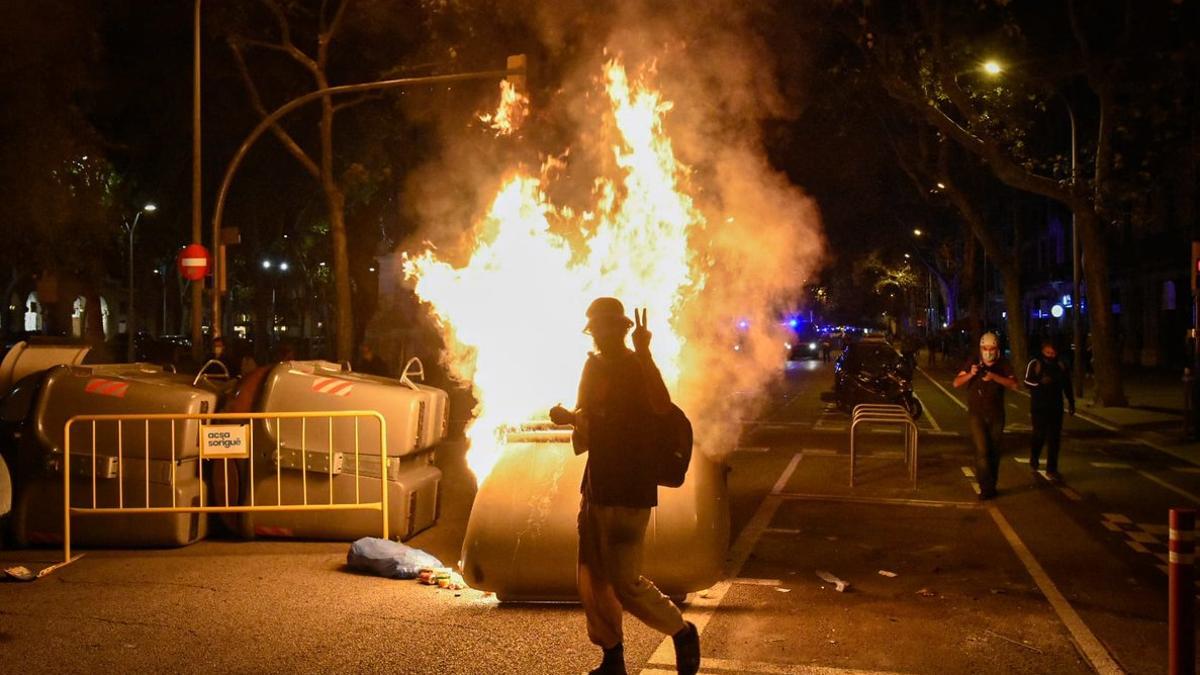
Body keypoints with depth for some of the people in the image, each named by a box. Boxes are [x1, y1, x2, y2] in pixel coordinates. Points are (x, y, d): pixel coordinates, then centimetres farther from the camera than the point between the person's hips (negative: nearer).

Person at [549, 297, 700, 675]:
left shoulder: (638, 368, -10)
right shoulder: (594, 367, 12)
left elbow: (663, 410, -31)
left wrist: (644, 354, -34)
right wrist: (570, 417, 4)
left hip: (629, 492, -8)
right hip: (596, 487, 8)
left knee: (624, 582, -9)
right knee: (592, 578, 7)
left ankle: (683, 633, 11)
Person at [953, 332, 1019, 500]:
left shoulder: (1003, 365, 0)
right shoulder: (972, 363, 0)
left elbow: (1014, 385, -14)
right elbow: (956, 383, -5)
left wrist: (994, 377, -28)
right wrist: (970, 374, -23)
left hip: (996, 415, 2)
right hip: (976, 414, -2)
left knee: (994, 452, 9)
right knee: (982, 449, -15)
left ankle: (990, 487, 21)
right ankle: (986, 487, -12)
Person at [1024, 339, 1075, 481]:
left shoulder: (1060, 365, 7)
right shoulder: (1035, 363, -6)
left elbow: (1067, 385, 16)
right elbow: (1027, 381, -12)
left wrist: (1071, 402, 16)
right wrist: (1041, 382, -29)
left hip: (1055, 407, 4)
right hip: (1039, 407, -3)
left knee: (1054, 438, 0)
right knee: (1039, 435, -5)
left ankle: (1051, 470, 6)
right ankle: (1033, 460, 26)